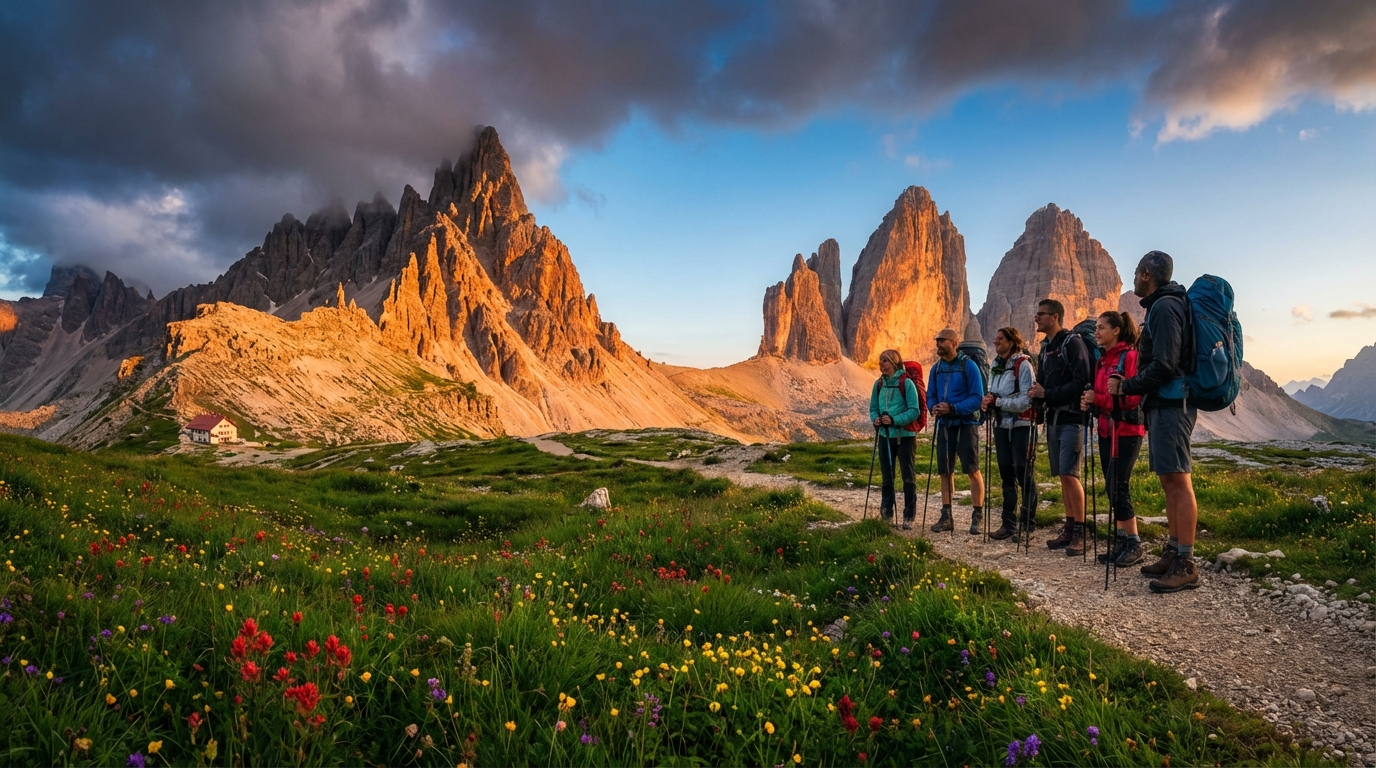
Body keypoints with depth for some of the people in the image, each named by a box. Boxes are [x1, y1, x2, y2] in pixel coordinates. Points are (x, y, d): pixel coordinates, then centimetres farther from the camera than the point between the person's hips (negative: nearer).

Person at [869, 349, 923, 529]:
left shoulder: (906, 383, -11)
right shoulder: (879, 384, 6)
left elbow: (915, 411, -13)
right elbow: (873, 408, 14)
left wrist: (894, 420, -22)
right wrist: (875, 419, -7)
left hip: (904, 436, -5)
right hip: (884, 436, 5)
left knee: (908, 477, 3)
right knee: (886, 477, 12)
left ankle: (909, 516, 12)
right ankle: (886, 514, 22)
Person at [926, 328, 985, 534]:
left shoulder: (968, 365, -9)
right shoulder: (936, 368, 9)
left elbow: (977, 398, -13)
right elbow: (930, 395, 13)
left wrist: (953, 408, -22)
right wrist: (933, 407, -9)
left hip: (966, 423, -6)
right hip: (945, 424, 6)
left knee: (972, 470, -6)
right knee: (945, 471, 9)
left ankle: (977, 518, 3)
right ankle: (946, 517, 17)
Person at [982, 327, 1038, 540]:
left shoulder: (1023, 364, -11)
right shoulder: (995, 365, 12)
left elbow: (1027, 400, -19)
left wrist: (998, 401, -19)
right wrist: (988, 404, -4)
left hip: (1021, 425, -7)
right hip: (1001, 425, 7)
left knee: (1023, 474, -3)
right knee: (1006, 476, 10)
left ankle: (1027, 522, 7)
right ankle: (1009, 524, 16)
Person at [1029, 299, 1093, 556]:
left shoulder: (1072, 342, -9)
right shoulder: (1045, 348, 17)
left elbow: (1081, 381, -19)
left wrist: (1048, 394, -16)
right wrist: (1037, 392, -1)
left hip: (1072, 418, -8)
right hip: (1053, 418, 8)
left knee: (1069, 474, -12)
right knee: (1062, 475, 9)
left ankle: (1080, 532, -5)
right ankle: (1069, 529, 14)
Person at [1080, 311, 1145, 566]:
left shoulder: (1129, 356, -10)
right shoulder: (1102, 360, 14)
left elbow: (1133, 397, -16)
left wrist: (1098, 399, -19)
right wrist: (1090, 404, 0)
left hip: (1127, 430, -8)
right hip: (1106, 429, 8)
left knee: (1118, 486, -9)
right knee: (1112, 487, 8)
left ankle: (1134, 545, 1)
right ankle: (1122, 542, 15)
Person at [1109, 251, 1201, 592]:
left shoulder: (1164, 307, -12)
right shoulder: (1163, 306, 20)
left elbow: (1164, 366, -19)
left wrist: (1125, 386, -11)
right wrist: (1128, 385, 14)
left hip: (1170, 404, -11)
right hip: (1163, 404, 11)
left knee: (1178, 481, -10)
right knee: (1169, 481, 12)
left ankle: (1186, 565, -9)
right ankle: (1173, 554, 18)